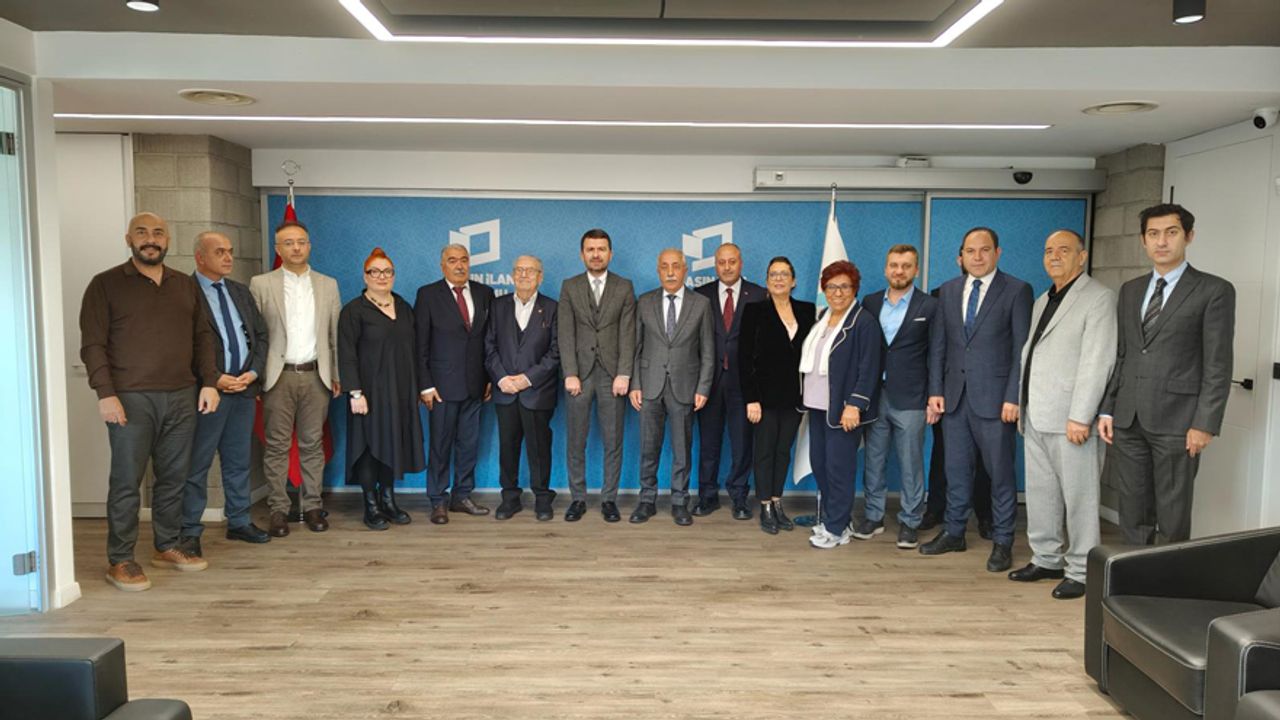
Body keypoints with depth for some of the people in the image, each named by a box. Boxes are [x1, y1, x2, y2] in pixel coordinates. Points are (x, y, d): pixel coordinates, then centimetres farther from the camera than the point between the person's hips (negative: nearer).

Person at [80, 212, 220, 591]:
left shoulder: (186, 285, 14)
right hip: (131, 399, -4)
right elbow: (92, 344, -4)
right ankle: (120, 560, 9)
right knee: (126, 481, -1)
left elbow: (202, 336, 15)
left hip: (182, 398, 4)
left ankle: (167, 548, 22)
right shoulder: (106, 284, 1)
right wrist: (105, 393, -12)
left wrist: (209, 382, 5)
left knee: (174, 478, 9)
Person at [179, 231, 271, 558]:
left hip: (244, 387, 6)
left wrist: (254, 372, 0)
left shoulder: (240, 291, 15)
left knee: (239, 460, 14)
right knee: (197, 464, 1)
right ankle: (189, 531, 10)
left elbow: (260, 334, 14)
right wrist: (213, 379, -16)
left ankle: (239, 522, 24)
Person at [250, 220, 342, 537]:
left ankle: (312, 506, 15)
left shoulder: (328, 285, 10)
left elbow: (336, 334, 10)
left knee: (313, 445, 7)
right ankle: (279, 509, 11)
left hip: (316, 376, 2)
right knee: (277, 446, 3)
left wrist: (338, 374, 6)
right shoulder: (261, 284, 3)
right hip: (278, 376, -2)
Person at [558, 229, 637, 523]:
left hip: (612, 374, 0)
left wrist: (623, 374, -10)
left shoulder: (624, 287, 6)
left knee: (613, 441, 5)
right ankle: (578, 498, 15)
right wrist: (570, 374, -10)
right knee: (575, 441, 4)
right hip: (579, 373, 0)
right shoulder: (569, 287, 6)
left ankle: (609, 498, 15)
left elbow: (628, 334, -1)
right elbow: (566, 333, -1)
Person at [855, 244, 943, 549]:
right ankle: (873, 516, 23)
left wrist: (935, 398, -6)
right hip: (873, 396, 3)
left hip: (909, 399, -3)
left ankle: (909, 522, 15)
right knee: (873, 461, 10)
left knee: (911, 465, 3)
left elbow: (936, 355, -1)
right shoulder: (870, 303, 8)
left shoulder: (929, 306, 0)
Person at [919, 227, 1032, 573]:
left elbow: (1022, 349, -6)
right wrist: (936, 389, 4)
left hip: (994, 397, -4)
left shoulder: (1017, 290, -2)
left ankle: (1002, 541, 15)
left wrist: (1013, 397, -12)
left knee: (1000, 472, 4)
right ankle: (954, 532, 25)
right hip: (954, 395, 4)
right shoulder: (948, 291, 11)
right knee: (956, 469, 12)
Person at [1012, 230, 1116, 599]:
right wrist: (1022, 408, 12)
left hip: (1070, 420, -8)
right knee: (1040, 493, 13)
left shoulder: (1098, 298, -6)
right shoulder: (1042, 302, 20)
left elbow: (1097, 361, -14)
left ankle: (1080, 571, 9)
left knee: (1079, 497, -1)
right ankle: (1046, 559, 25)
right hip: (1035, 417, 8)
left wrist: (1080, 417, -19)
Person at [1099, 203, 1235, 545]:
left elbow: (1218, 365, -6)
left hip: (1176, 421, -5)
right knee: (1133, 514, 10)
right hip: (1127, 419, 5)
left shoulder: (1214, 290, -2)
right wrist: (1107, 410, 8)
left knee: (1172, 519, 3)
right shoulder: (1130, 290, 14)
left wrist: (1205, 424, -12)